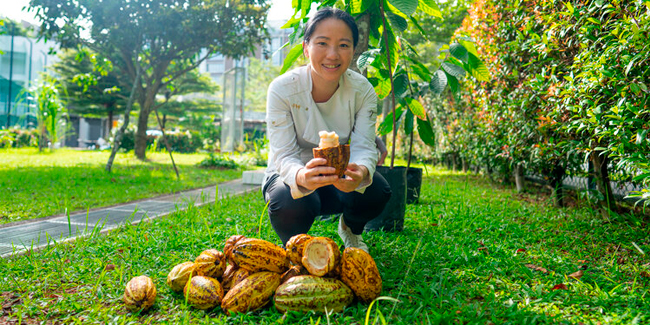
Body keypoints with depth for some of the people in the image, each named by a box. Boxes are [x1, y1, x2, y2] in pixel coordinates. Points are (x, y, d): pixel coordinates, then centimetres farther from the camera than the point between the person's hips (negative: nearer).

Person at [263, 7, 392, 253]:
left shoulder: (363, 90, -14)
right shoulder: (282, 89, -22)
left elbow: (363, 146, -21)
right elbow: (284, 155, -27)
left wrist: (361, 172, -48)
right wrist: (301, 177, -53)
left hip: (340, 179, 3)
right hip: (293, 175, -2)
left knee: (377, 191, -27)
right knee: (290, 203, -36)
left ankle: (350, 228, 11)